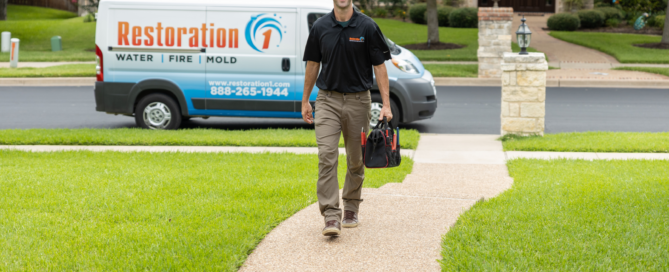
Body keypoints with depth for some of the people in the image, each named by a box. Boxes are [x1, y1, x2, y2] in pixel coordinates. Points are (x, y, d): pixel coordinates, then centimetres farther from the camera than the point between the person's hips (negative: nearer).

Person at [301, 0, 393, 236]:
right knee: (327, 156, -12)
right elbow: (313, 64, 10)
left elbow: (379, 66, -4)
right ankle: (331, 217, -14)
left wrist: (386, 104, -11)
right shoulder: (320, 27, 1)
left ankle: (351, 209, 28)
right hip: (328, 100, 1)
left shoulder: (367, 27, -5)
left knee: (356, 160, 10)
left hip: (358, 101, 0)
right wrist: (305, 100, 10)